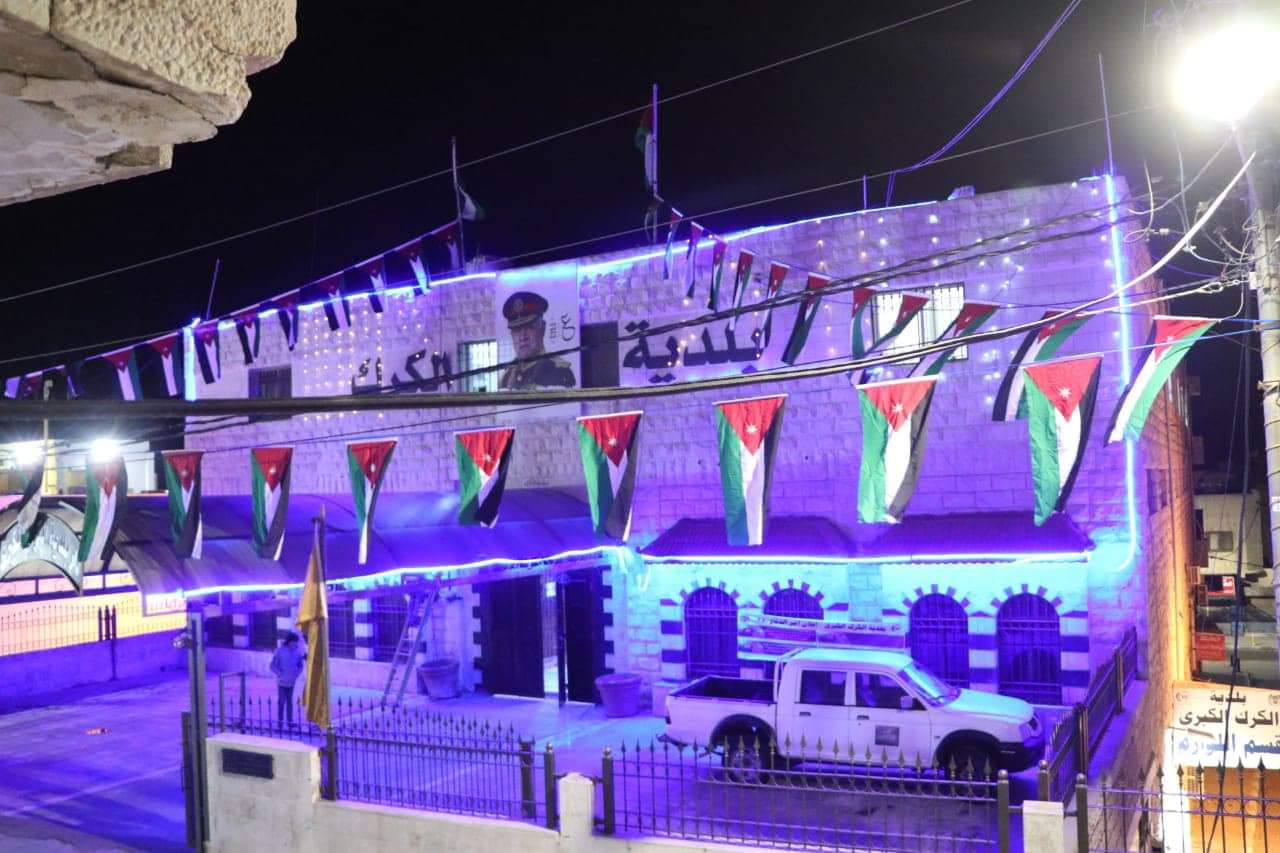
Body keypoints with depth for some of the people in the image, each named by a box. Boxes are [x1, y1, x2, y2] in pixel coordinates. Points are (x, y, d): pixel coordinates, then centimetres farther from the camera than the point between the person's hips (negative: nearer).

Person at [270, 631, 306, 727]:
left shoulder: (298, 652, -2)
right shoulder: (280, 651, -13)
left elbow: (300, 665, 9)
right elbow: (273, 666, -9)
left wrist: (297, 674, -7)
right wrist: (281, 674, -17)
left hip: (291, 681, 3)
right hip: (282, 681, -3)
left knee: (290, 701, 11)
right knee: (282, 701, 0)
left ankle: (290, 720, 16)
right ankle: (280, 720, 11)